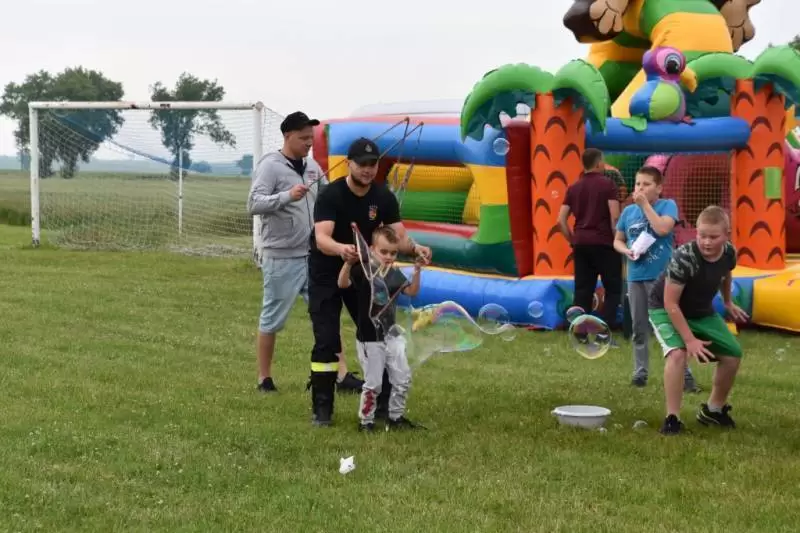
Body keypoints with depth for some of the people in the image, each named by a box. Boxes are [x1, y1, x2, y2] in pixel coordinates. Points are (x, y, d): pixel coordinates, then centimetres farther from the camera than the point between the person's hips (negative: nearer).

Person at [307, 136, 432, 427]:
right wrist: (342, 249, -60)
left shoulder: (384, 197, -10)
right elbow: (321, 239, -38)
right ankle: (322, 409, -1)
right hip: (326, 274, -5)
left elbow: (399, 236, -16)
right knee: (326, 341, -9)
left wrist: (415, 248, -40)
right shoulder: (331, 195, -24)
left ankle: (384, 403, 16)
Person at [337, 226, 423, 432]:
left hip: (391, 336, 6)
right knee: (373, 384, 0)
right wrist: (348, 263, -47)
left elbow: (412, 292, 9)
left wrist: (417, 271, -4)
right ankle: (365, 421, 16)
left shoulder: (395, 274, 5)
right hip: (369, 339, -6)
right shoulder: (363, 270, -15)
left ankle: (395, 417, 25)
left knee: (403, 379, 11)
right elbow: (343, 283, -30)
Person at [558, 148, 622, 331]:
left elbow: (561, 220, 6)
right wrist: (618, 240, -4)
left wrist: (572, 240, 13)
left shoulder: (573, 188, 10)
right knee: (613, 289, 3)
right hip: (603, 243, -5)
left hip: (581, 244, 5)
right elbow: (615, 217, -13)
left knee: (582, 290, 8)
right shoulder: (607, 184, -5)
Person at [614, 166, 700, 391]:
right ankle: (640, 371, 20)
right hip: (636, 276, 5)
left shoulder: (668, 205, -5)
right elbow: (617, 240, 16)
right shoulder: (628, 211, 8)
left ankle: (684, 374, -2)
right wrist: (627, 251, -6)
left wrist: (645, 203, -16)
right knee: (639, 328, 11)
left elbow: (662, 228, -23)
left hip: (662, 276, -5)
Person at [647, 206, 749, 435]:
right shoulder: (683, 258, -36)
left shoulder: (729, 253, -17)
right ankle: (672, 418, -22)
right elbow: (671, 304, -31)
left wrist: (728, 302, 25)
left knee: (732, 353, 6)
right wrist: (690, 339, -30)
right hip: (666, 310, -7)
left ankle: (714, 409, 26)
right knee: (678, 353, -31)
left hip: (702, 311, 7)